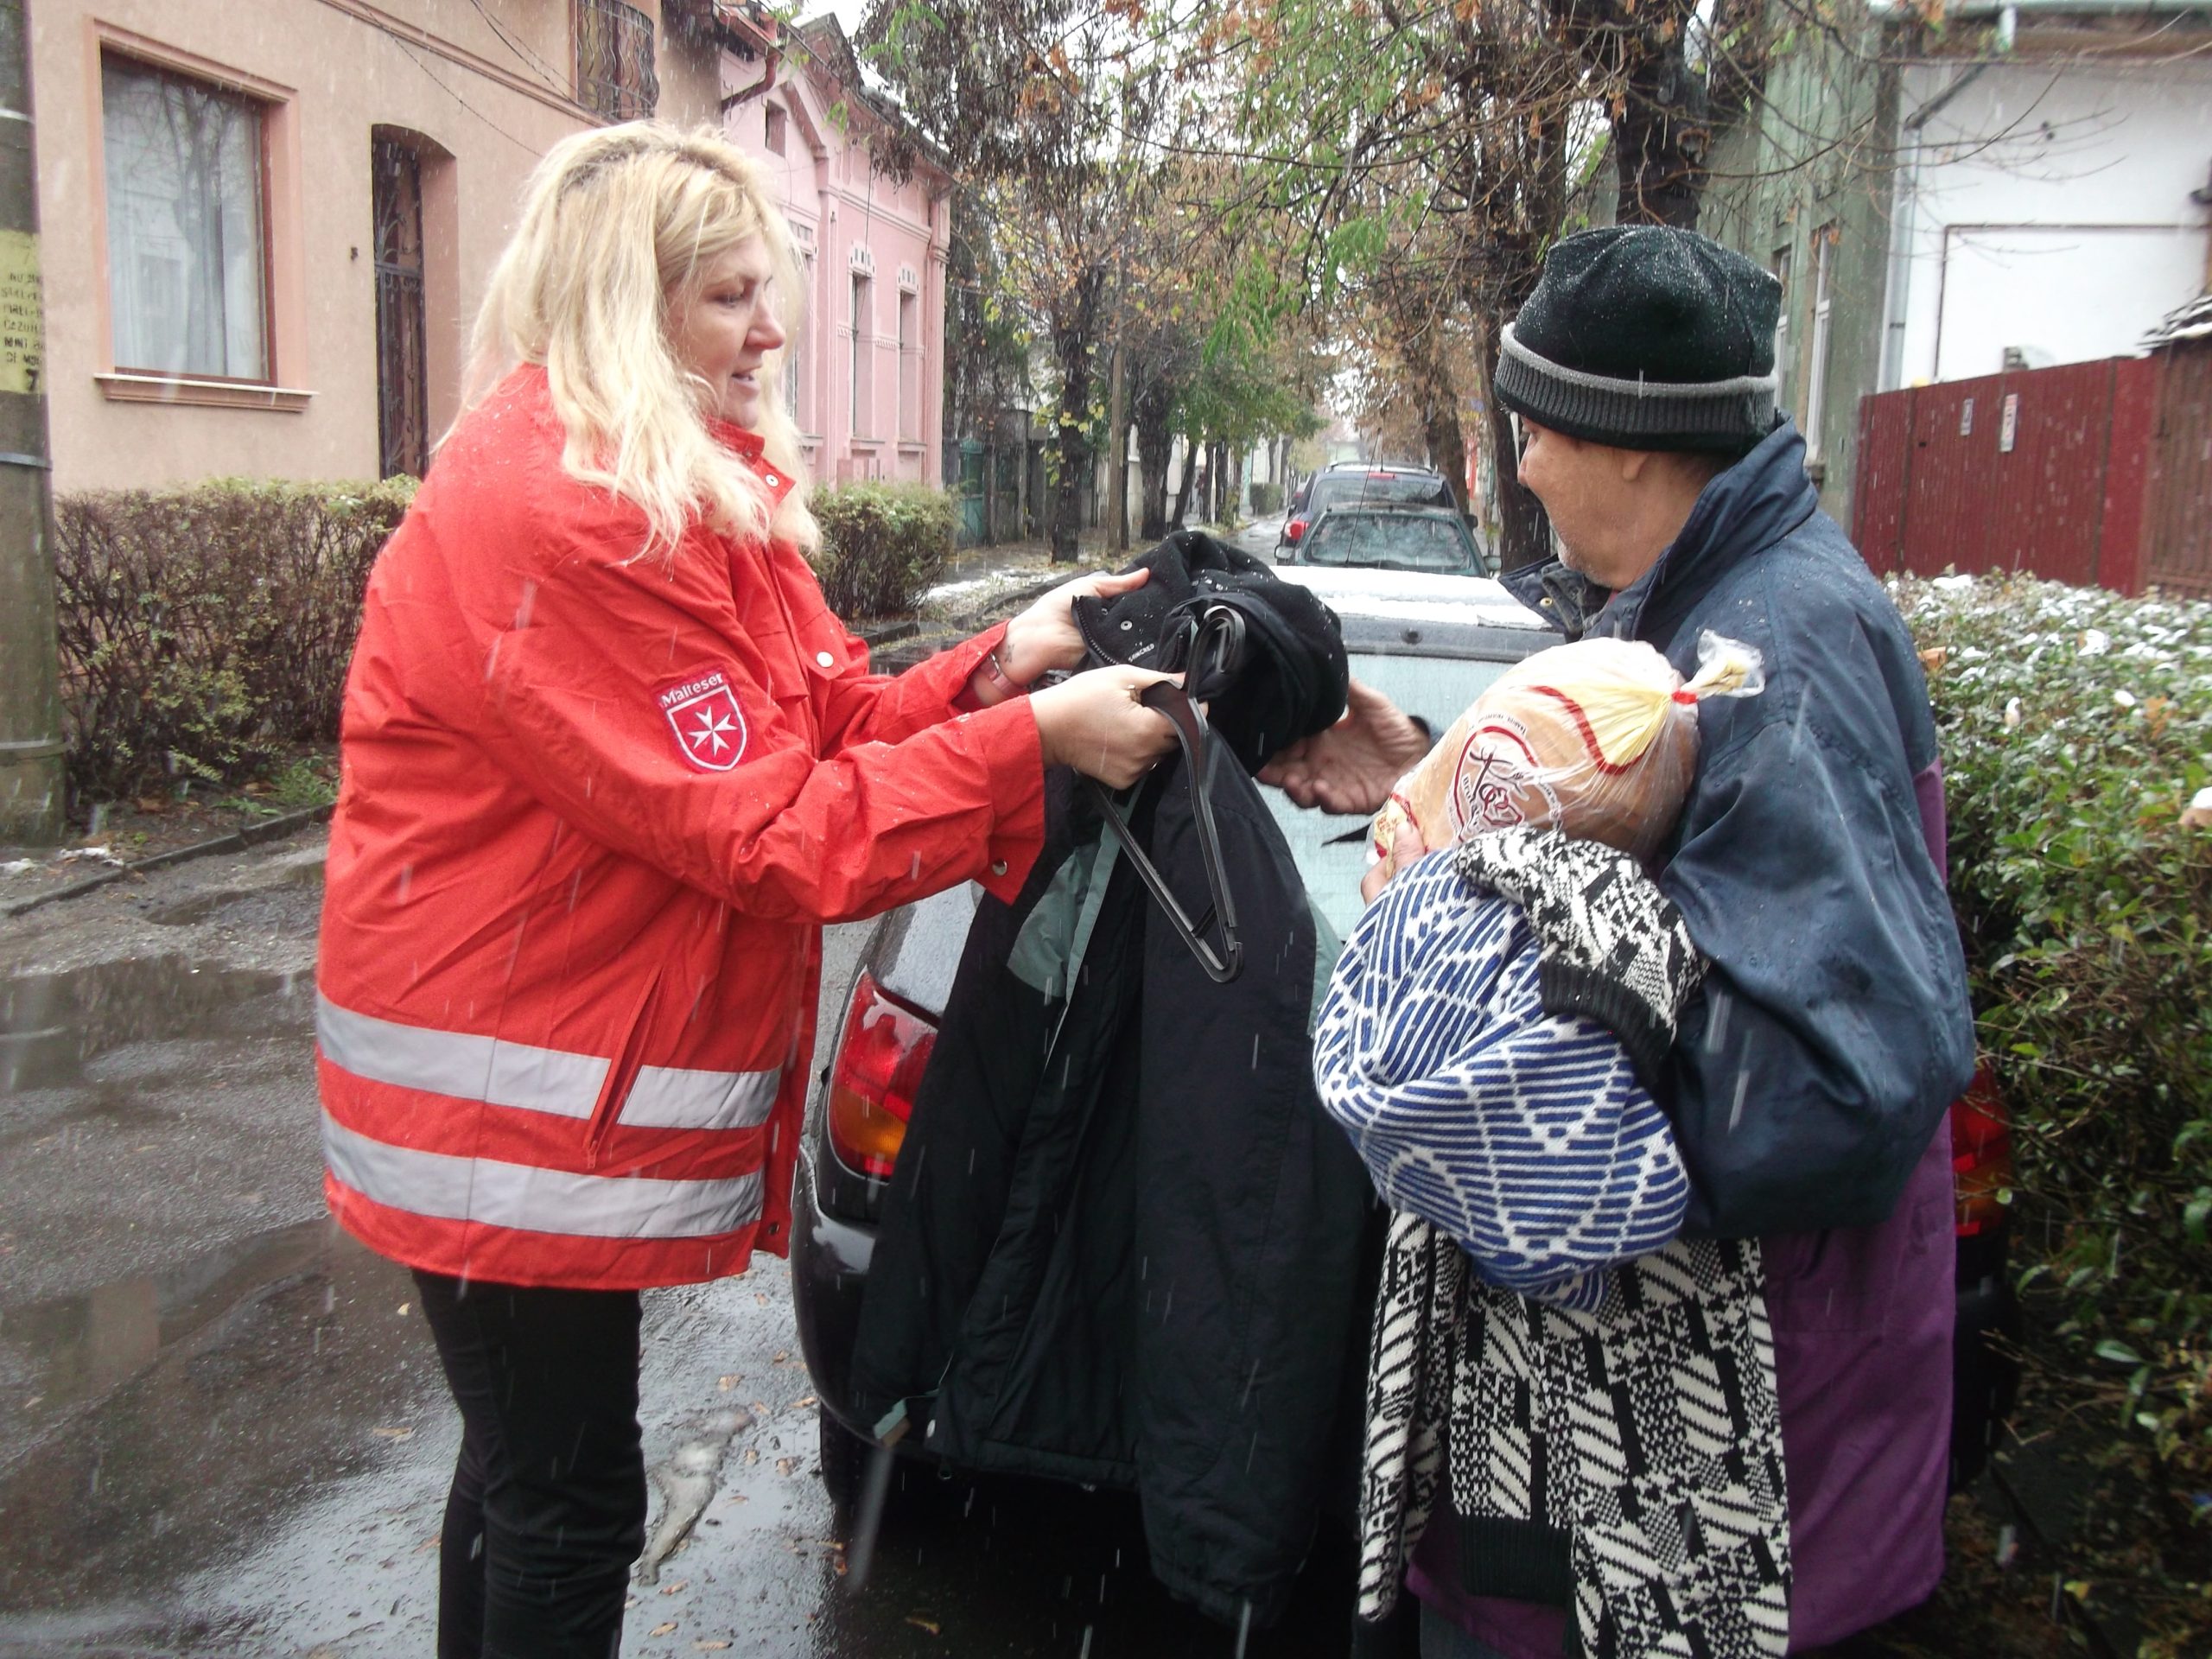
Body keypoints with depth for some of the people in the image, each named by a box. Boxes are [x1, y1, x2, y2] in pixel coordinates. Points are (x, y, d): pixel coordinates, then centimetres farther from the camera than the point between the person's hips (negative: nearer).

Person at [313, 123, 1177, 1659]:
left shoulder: (699, 489, 9)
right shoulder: (560, 518, -23)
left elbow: (822, 724, 5)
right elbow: (768, 830, -24)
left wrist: (997, 669, -9)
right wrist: (1032, 738, -23)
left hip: (583, 1078, 10)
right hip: (517, 1105, -10)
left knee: (531, 1464, 24)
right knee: (568, 1496, 4)